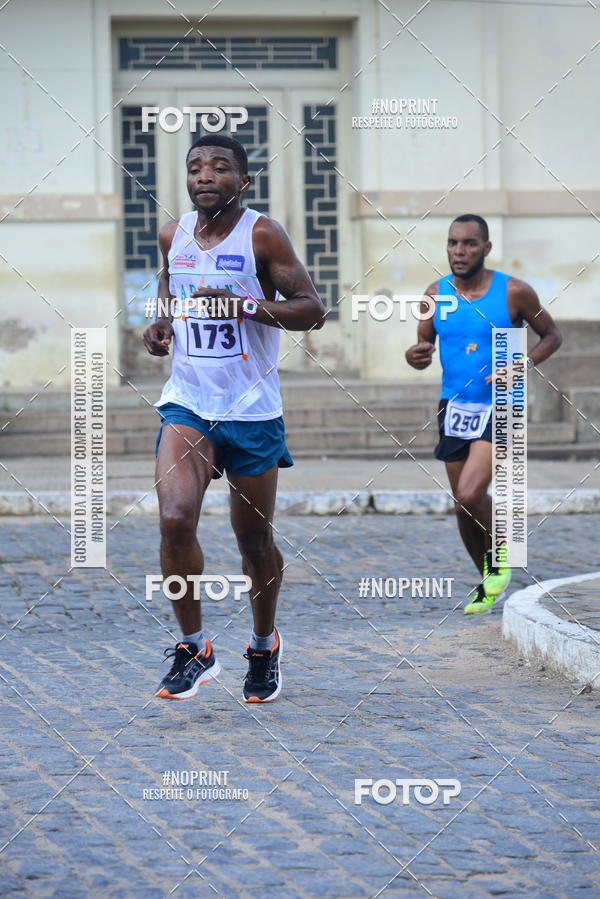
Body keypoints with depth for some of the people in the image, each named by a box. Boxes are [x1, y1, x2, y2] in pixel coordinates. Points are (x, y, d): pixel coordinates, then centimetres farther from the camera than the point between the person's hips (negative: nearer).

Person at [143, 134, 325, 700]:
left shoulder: (261, 235, -7)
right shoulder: (173, 236, 7)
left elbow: (312, 310, -10)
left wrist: (246, 305, -23)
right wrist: (160, 328, 7)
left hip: (252, 411, -2)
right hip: (187, 403, 3)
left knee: (254, 540, 8)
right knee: (174, 519, -18)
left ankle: (264, 646, 33)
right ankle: (193, 649, -3)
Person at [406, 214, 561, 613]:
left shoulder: (514, 292, -9)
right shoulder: (436, 294, 0)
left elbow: (552, 335, 4)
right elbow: (424, 346, 11)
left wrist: (525, 364, -15)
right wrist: (416, 356, -13)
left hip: (499, 408, -4)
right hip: (455, 408, 4)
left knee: (469, 495, -22)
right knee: (464, 505, 10)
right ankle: (489, 583, 31)